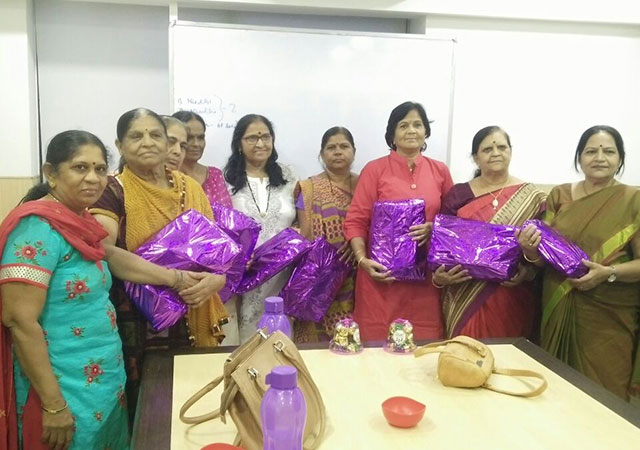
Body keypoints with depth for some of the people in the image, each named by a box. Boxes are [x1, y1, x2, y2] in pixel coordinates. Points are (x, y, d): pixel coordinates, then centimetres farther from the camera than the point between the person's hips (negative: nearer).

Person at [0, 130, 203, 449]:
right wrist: (53, 405, -22)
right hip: (67, 391, -9)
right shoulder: (38, 226, -20)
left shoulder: (75, 221, 5)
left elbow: (111, 258, 19)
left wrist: (175, 278, 13)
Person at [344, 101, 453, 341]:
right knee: (379, 342, 0)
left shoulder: (440, 171, 9)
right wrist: (362, 260, -15)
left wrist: (434, 228, -7)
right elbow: (355, 221, -1)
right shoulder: (374, 169, 1)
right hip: (383, 273, -2)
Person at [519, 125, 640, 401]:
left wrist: (608, 272, -21)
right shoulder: (559, 196, 6)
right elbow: (545, 255, 7)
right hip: (559, 310, 3)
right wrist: (531, 250, -14)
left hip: (608, 318, -3)